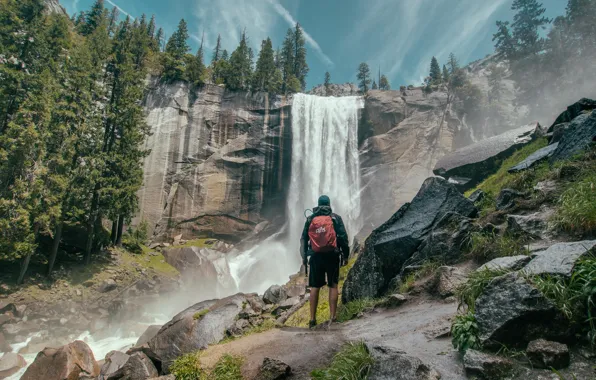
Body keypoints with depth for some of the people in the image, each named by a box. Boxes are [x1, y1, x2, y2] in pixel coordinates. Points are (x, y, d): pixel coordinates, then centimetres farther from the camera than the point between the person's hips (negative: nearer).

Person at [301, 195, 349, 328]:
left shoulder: (310, 219, 8)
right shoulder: (335, 218, 2)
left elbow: (303, 239, 8)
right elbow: (343, 237, -3)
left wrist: (304, 257, 14)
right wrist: (346, 255, 3)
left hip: (315, 256, 2)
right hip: (332, 256, -1)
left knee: (314, 287, 6)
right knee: (333, 286, 5)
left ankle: (312, 319, 7)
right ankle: (332, 317, 3)